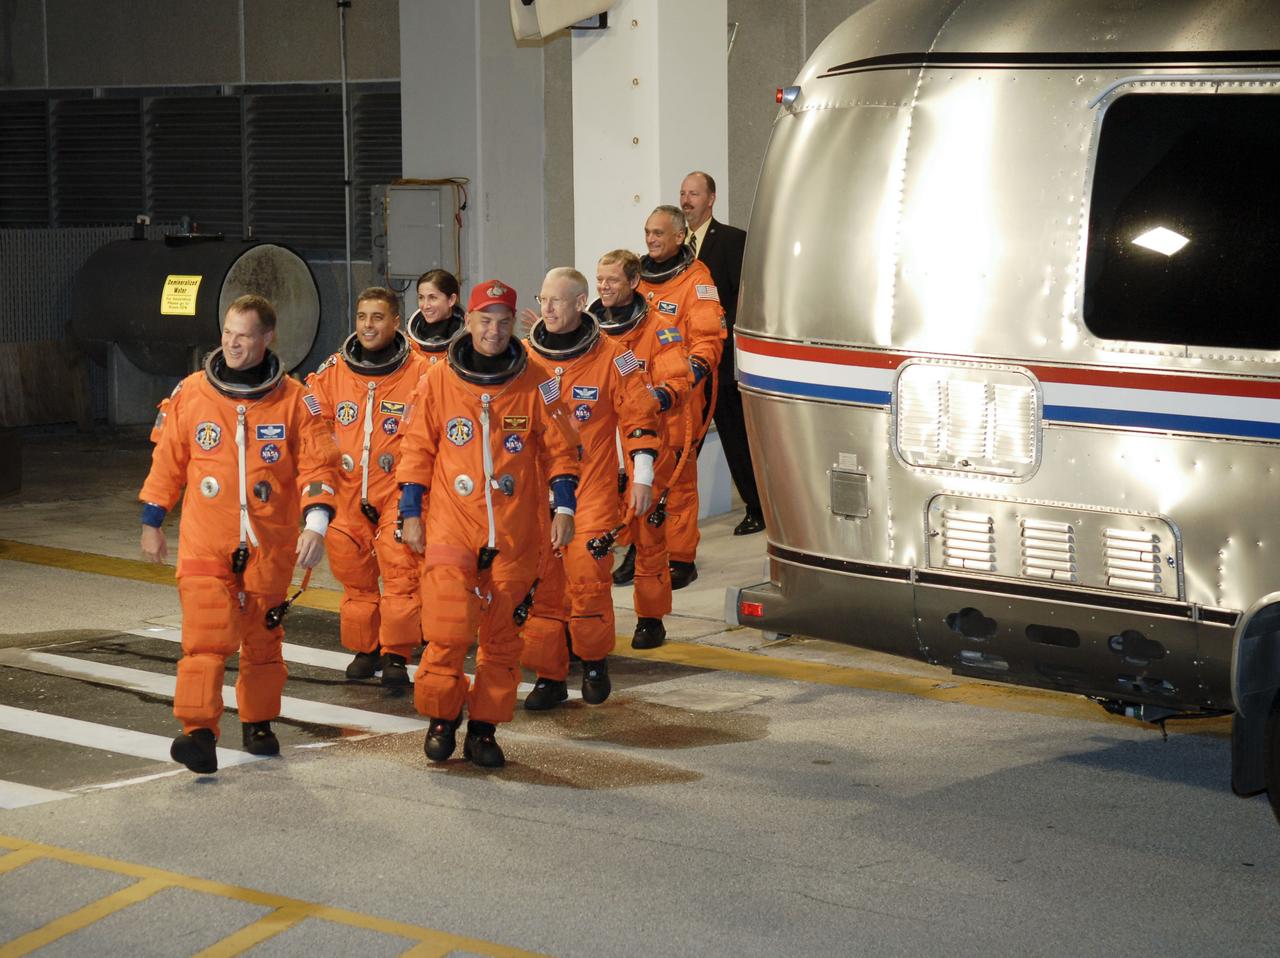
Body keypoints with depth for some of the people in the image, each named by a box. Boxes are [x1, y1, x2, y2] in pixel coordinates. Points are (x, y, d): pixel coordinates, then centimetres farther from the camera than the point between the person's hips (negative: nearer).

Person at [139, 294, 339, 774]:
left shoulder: (293, 400, -1)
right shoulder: (190, 393, 2)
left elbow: (318, 465, -2)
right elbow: (167, 461, 11)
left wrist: (315, 524, -14)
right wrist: (152, 523, 14)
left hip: (269, 544, 1)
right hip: (205, 541, -1)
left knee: (263, 638, 11)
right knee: (206, 635, -14)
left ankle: (258, 723, 27)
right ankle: (198, 731, -18)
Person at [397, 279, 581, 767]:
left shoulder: (534, 384, 1)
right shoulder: (438, 382, 1)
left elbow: (560, 448, 7)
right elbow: (417, 449, 7)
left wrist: (564, 508, 0)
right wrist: (411, 513, 4)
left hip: (515, 534, 1)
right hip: (451, 527, -1)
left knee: (502, 635, 6)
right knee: (449, 630, -9)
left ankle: (484, 729, 18)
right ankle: (441, 718, 12)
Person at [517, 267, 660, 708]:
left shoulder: (611, 357, -3)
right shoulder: (524, 358, 5)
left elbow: (639, 417, 1)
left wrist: (641, 478, -3)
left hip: (592, 489, -3)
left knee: (587, 577, -10)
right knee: (541, 582, 2)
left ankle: (594, 661, 13)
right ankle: (549, 676, 11)